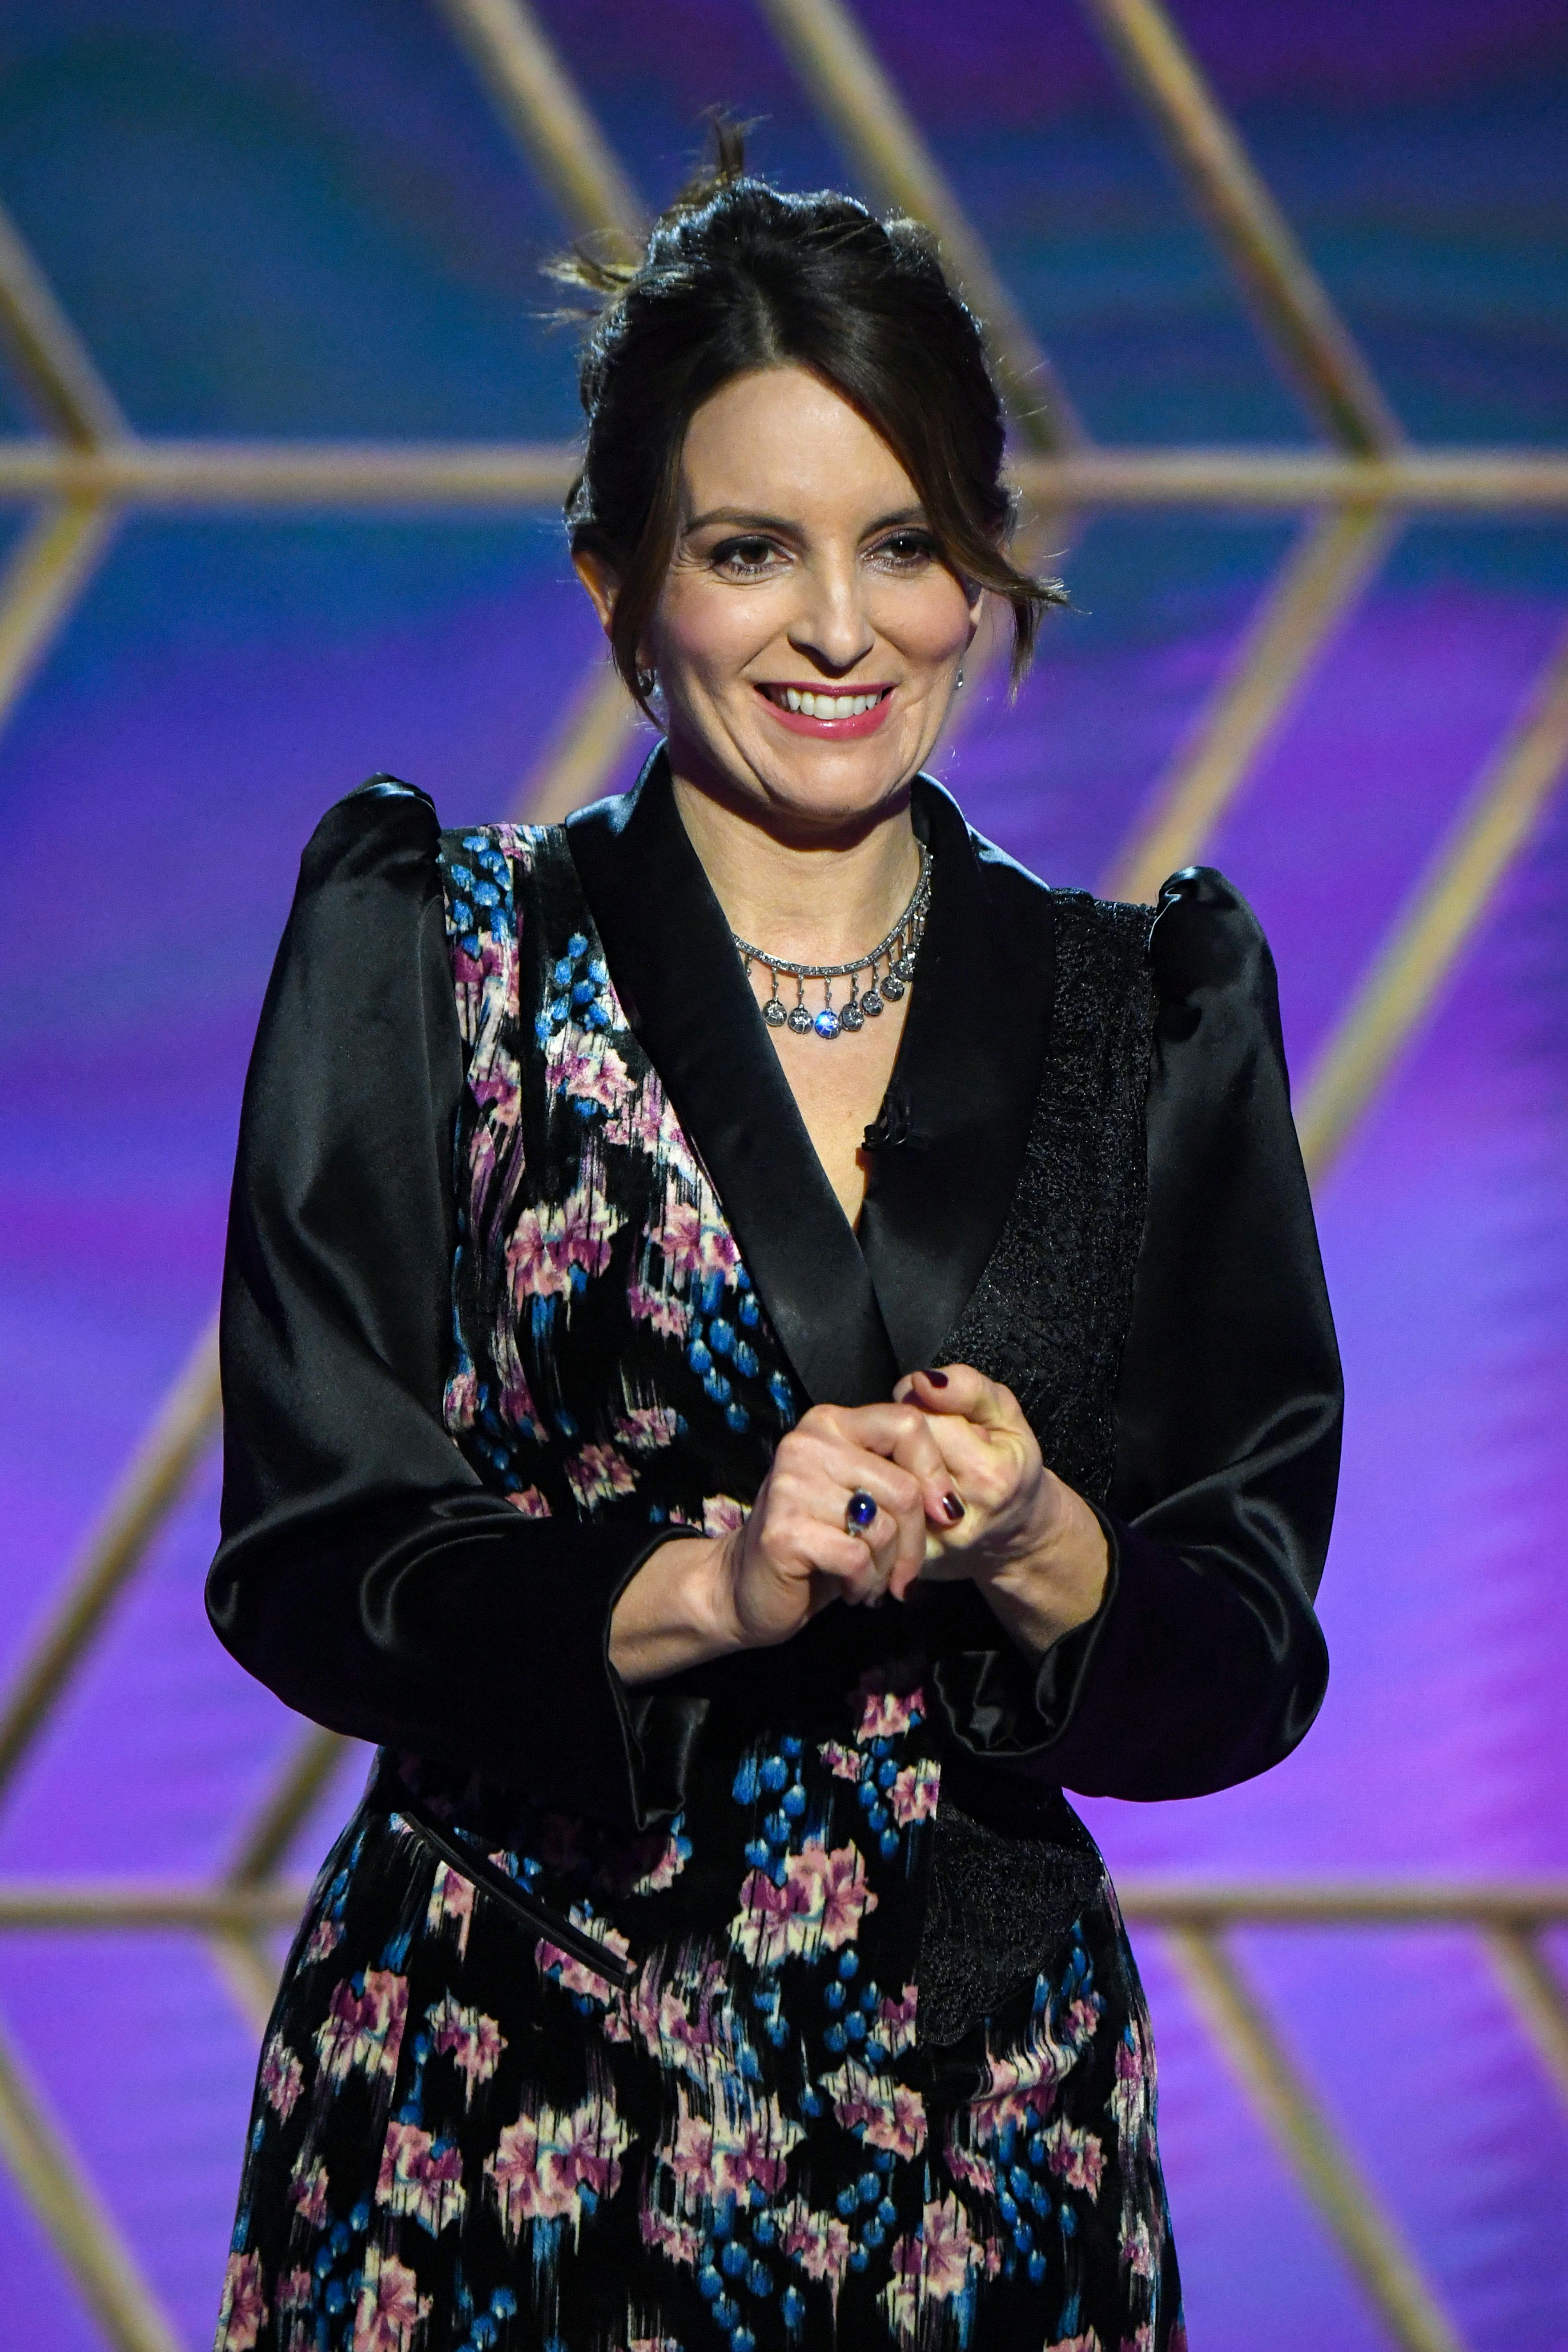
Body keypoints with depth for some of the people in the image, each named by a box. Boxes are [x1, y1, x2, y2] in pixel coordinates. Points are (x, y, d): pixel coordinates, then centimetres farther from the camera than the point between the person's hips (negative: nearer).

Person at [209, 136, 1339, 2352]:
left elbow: (1255, 1663, 4)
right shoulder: (426, 957, -1)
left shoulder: (1152, 1008, 6)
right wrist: (701, 1589, -21)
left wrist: (1043, 1559, -16)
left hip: (987, 2123, 2)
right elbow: (308, 1561, -5)